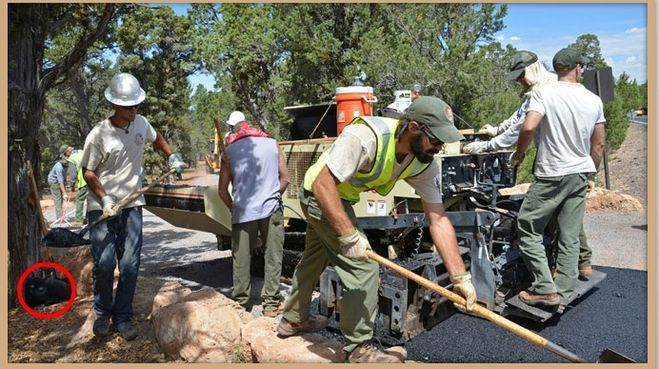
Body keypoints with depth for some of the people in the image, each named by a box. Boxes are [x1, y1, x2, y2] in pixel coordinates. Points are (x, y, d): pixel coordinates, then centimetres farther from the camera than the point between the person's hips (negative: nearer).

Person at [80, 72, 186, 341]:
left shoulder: (141, 123, 0)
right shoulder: (99, 135, -14)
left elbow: (156, 138, 24)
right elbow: (88, 172, -7)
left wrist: (172, 157, 13)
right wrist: (104, 198, -20)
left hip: (132, 205, 4)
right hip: (102, 207, -4)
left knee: (130, 266, 2)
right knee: (104, 265, -3)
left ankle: (123, 317, 15)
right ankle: (102, 315, 21)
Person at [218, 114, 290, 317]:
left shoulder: (230, 150, 9)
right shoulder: (272, 144, 11)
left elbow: (222, 190, 6)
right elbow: (285, 179, 11)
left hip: (243, 212, 0)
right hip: (271, 209, 0)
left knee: (241, 259, 10)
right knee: (273, 257, 6)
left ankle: (240, 302, 19)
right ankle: (271, 304, 10)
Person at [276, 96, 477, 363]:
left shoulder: (425, 164, -18)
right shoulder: (365, 137, -38)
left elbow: (438, 220, -18)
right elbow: (323, 183, -37)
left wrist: (460, 276, -23)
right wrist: (349, 235, -38)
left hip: (343, 198, 8)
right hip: (321, 194, -8)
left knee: (314, 259, 24)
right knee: (363, 265, -13)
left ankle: (293, 320, 46)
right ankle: (358, 349, 5)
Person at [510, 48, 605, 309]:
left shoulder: (544, 93, -10)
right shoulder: (594, 100, 7)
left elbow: (529, 127, -24)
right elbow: (599, 145, 11)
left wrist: (519, 153, -5)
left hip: (551, 176, -6)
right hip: (580, 175, 6)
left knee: (528, 229, 4)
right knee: (570, 238, 9)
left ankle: (545, 289, 1)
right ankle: (562, 296, 15)